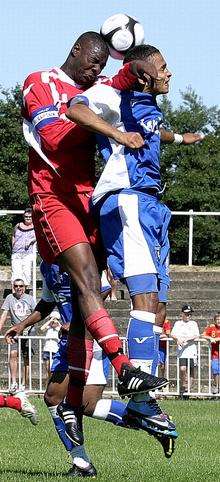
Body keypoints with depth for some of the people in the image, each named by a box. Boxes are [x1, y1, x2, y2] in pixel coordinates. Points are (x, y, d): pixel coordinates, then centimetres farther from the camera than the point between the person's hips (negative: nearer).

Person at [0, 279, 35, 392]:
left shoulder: (29, 298, 7)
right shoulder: (10, 298, 7)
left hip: (28, 331, 1)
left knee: (27, 359, 2)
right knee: (13, 353, -20)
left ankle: (24, 385, 8)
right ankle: (13, 382, -23)